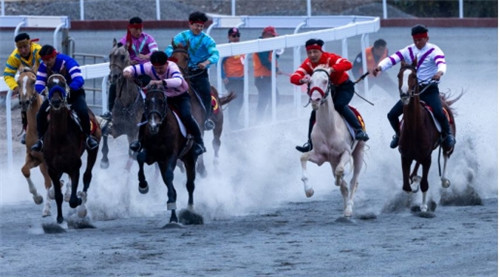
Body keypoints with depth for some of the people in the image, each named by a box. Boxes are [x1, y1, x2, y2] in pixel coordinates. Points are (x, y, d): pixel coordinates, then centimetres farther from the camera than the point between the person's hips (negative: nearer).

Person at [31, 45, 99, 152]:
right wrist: (44, 91, -36)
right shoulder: (44, 66, -11)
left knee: (83, 111, -32)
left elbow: (79, 80, -38)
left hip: (74, 93, -4)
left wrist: (68, 90, -55)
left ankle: (88, 136, -10)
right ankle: (41, 139, 4)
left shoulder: (67, 62, -27)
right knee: (41, 114, -15)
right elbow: (39, 84, -12)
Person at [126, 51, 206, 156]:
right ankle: (140, 140, 11)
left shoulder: (172, 67, -35)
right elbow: (133, 69, -16)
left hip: (181, 96, -5)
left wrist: (160, 82, -70)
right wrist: (127, 72, -42)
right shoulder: (150, 67, -21)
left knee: (186, 116, -28)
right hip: (163, 96, 5)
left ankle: (199, 142, -13)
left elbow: (178, 81, -56)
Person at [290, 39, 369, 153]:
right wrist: (302, 80, -49)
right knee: (316, 112, -6)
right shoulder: (308, 64, -13)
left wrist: (332, 69, -59)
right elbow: (294, 77, -25)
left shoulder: (330, 58, -26)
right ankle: (310, 142, 7)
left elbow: (348, 64, -43)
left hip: (344, 87, -5)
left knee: (339, 105, -31)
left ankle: (359, 130, -25)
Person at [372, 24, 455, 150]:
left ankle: (448, 135, -1)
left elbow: (441, 62, -27)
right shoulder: (409, 51, 4)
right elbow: (392, 59, -9)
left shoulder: (434, 50, -8)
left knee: (439, 113, -29)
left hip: (429, 89, -4)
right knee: (392, 115, -1)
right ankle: (399, 134, 28)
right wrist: (380, 67, -30)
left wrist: (440, 72, -52)